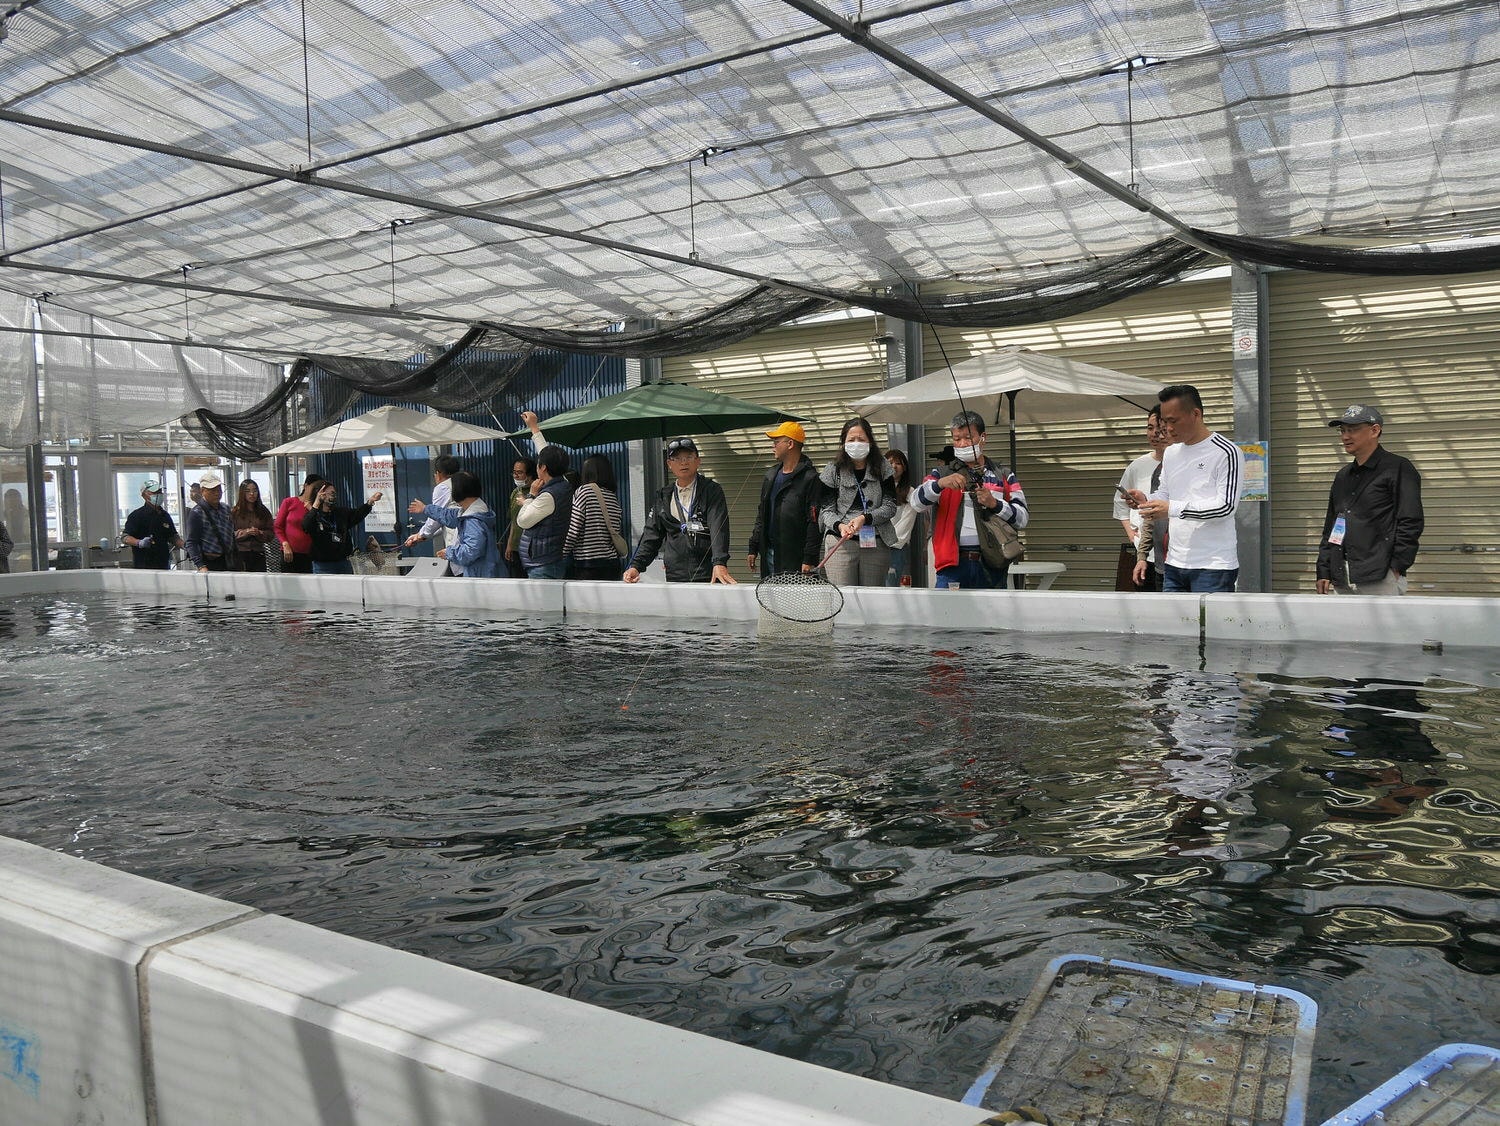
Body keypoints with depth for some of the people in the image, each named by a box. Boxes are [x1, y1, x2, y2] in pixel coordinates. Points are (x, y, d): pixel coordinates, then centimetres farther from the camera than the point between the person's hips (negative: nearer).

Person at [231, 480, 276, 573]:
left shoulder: (264, 512, 12)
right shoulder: (234, 512, 4)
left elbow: (271, 534, 8)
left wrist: (260, 533, -10)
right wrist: (245, 532, -14)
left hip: (259, 555, 2)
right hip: (240, 554, -2)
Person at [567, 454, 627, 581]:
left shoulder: (583, 492, -5)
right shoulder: (614, 498, 11)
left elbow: (572, 531, -9)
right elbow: (619, 533, 13)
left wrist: (561, 555, -1)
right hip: (612, 563, 6)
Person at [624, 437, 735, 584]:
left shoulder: (712, 491, 2)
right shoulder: (662, 497, 15)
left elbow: (719, 529, -12)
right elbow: (651, 535, 14)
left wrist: (719, 564, -27)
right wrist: (636, 566, -1)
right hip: (674, 577, 3)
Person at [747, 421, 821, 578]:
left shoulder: (810, 478, -8)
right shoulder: (770, 475, 17)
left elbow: (814, 522, -13)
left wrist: (809, 560, -18)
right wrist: (753, 548, 16)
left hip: (794, 557, -7)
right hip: (768, 552, 7)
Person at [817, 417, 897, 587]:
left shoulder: (882, 467, 6)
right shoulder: (833, 470, 3)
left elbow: (890, 506, 2)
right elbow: (826, 509, 2)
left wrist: (865, 519, -14)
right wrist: (839, 525, -19)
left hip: (876, 543, 1)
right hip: (840, 542, -1)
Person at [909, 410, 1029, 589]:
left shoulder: (1003, 475, 13)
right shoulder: (942, 473, 13)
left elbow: (1023, 518, 5)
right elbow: (917, 503, -3)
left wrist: (995, 504, -12)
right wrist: (940, 484, -21)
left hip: (991, 566, 1)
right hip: (952, 563, -1)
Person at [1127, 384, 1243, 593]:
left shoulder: (1227, 453, -9)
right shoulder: (1171, 453, 15)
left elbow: (1226, 506, -15)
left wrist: (1173, 508, -24)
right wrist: (1146, 500, -1)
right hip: (1174, 564, 7)